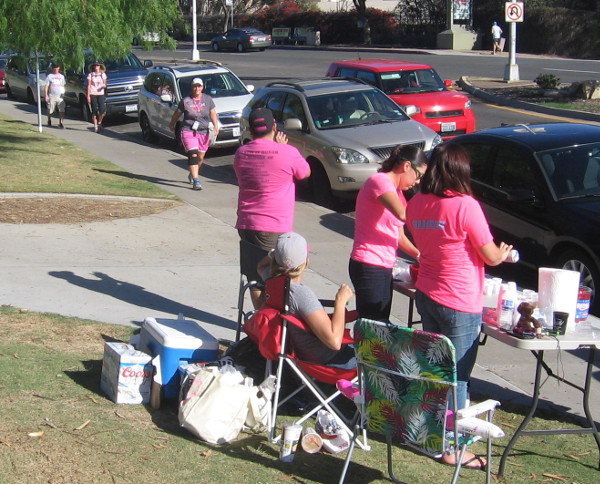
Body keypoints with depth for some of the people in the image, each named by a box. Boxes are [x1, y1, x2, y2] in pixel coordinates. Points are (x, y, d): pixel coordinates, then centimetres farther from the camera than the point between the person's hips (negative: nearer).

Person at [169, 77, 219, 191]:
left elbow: (213, 113, 5)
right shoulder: (185, 101, -4)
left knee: (200, 157, 12)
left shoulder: (208, 99, 4)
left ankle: (192, 175, 39)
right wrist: (172, 125, 19)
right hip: (189, 131, -4)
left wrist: (216, 126, -9)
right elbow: (177, 114, 9)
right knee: (193, 155, -17)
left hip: (204, 132, 4)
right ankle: (196, 181, -21)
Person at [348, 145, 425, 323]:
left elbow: (399, 235, 19)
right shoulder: (380, 181, -12)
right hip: (368, 267, -10)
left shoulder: (397, 192, 18)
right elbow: (403, 214, -29)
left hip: (384, 268, 10)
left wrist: (420, 255, 6)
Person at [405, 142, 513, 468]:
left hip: (425, 295, 7)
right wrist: (503, 253, 12)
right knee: (457, 377, 4)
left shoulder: (416, 204, 1)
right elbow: (490, 256, -12)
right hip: (459, 304, -7)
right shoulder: (465, 206, -19)